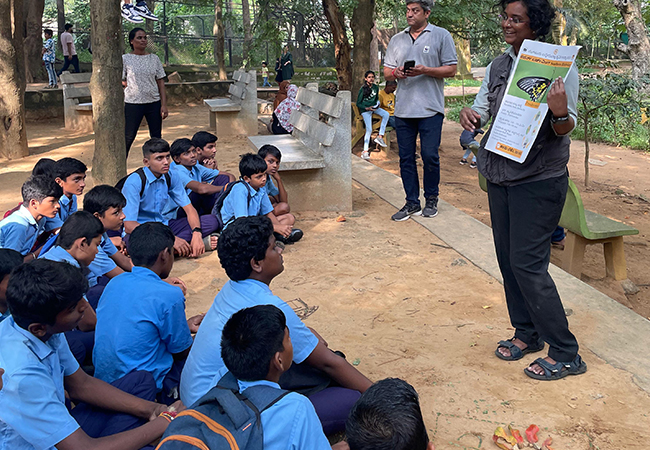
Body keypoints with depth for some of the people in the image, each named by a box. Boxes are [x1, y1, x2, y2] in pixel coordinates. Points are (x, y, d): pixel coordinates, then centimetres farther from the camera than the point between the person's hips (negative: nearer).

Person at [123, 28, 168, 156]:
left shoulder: (154, 58, 6)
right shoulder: (125, 59, -1)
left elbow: (160, 82, 4)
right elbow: (122, 82, 3)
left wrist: (164, 104, -1)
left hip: (154, 102, 3)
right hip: (133, 103, -3)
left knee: (156, 137, 7)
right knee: (128, 137, -1)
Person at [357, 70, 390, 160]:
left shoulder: (376, 87, 4)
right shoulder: (362, 89, -12)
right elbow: (358, 104, -8)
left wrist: (377, 104, -2)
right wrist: (367, 108, -21)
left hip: (374, 107, 6)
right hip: (365, 109, -6)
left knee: (386, 114, -21)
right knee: (369, 130, -18)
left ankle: (380, 136, -18)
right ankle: (365, 152, -16)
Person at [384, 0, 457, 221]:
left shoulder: (441, 36, 3)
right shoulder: (397, 40, 15)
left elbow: (451, 70, -1)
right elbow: (386, 72, 18)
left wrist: (424, 70, -15)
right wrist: (395, 72, -6)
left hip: (430, 109, -4)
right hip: (403, 109, 4)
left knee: (430, 155, -5)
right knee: (405, 157, 5)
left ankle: (431, 199, 15)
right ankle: (412, 203, 15)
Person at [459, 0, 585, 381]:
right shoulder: (497, 67, 9)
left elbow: (565, 129, -11)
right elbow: (482, 111, 12)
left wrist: (559, 112, -34)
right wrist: (470, 116, -12)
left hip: (539, 181, -7)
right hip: (500, 176, 7)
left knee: (527, 264, -9)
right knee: (508, 259, 13)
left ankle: (565, 354, 3)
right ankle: (528, 333, 31)